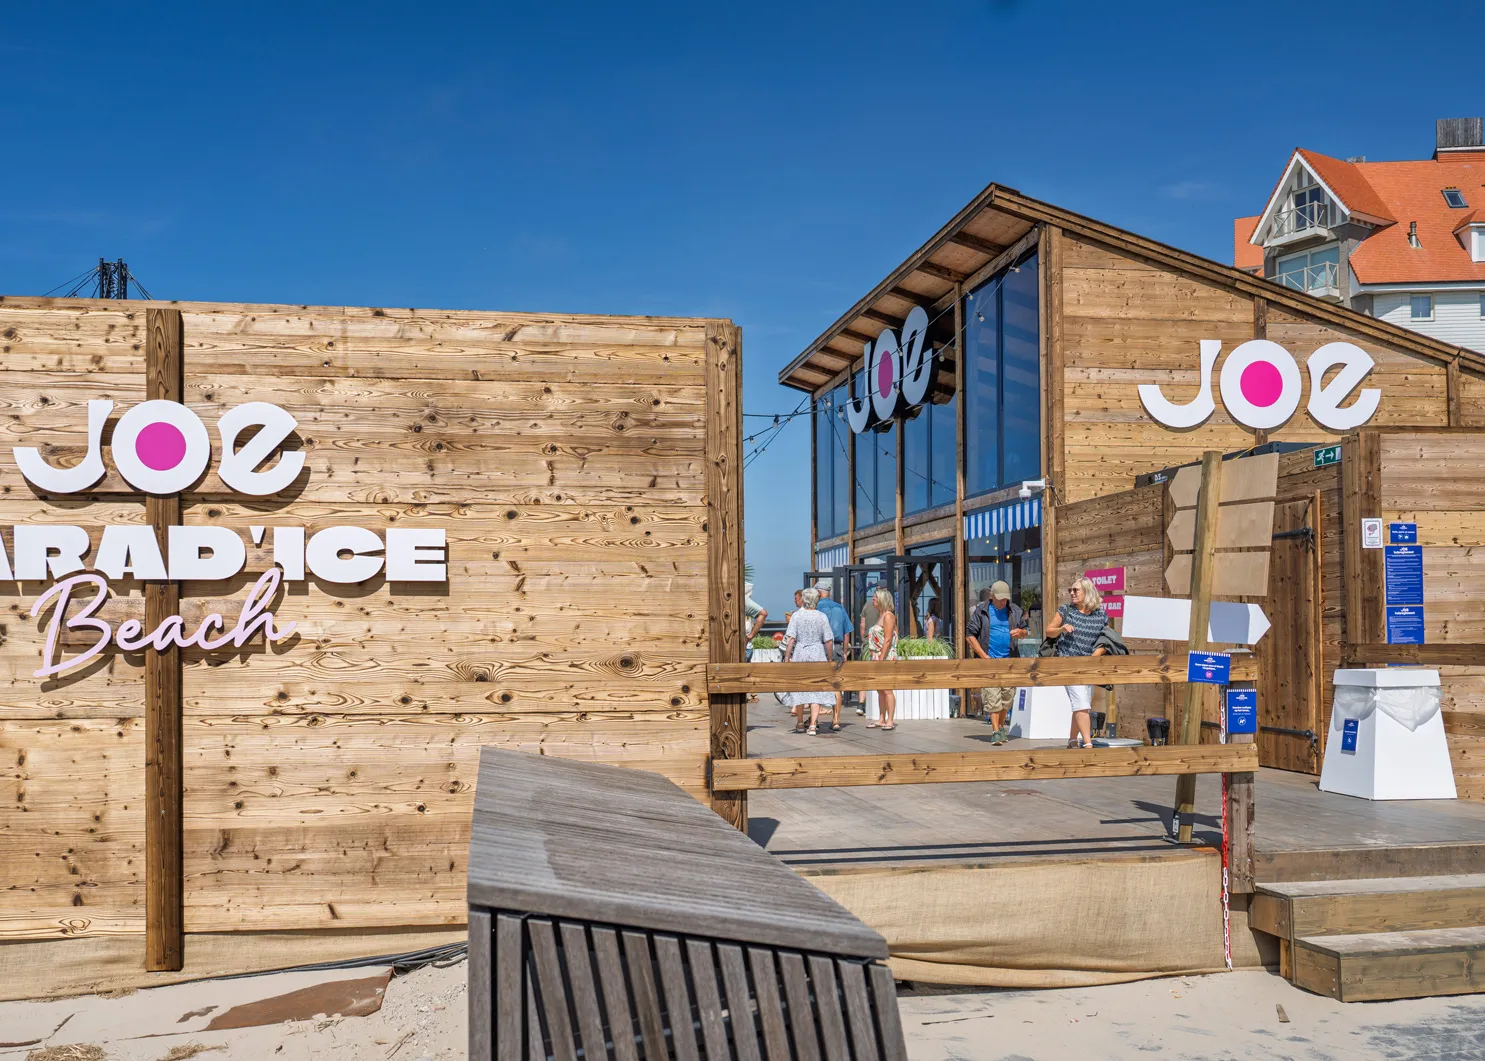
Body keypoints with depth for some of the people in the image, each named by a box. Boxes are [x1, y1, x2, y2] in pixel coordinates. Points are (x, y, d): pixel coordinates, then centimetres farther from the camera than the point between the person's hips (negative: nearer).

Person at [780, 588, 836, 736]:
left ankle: (800, 721, 27)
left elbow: (791, 639, -11)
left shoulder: (796, 615, -5)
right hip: (817, 655, 0)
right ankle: (812, 725, -9)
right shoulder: (822, 617, -1)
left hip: (799, 653, 0)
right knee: (816, 689, 1)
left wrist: (787, 657, -7)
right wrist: (829, 659, 9)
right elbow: (829, 641, -2)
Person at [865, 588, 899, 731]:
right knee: (880, 690, 11)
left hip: (886, 656, -9)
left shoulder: (888, 616, -11)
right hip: (878, 657, 9)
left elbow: (888, 640, -17)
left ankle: (890, 720, -7)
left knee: (887, 689, -9)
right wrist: (875, 658, 16)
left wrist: (881, 659, -20)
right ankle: (881, 719, 15)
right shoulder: (880, 615, 17)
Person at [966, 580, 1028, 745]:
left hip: (1009, 660, 3)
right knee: (992, 696, -9)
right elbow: (970, 635, -1)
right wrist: (984, 656, -9)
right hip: (989, 661, -3)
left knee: (1007, 695, 5)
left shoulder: (1015, 610, 10)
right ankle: (995, 731, -7)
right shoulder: (981, 611, 1)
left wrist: (1020, 632, -7)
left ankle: (1001, 726, 24)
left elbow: (1025, 631, 19)